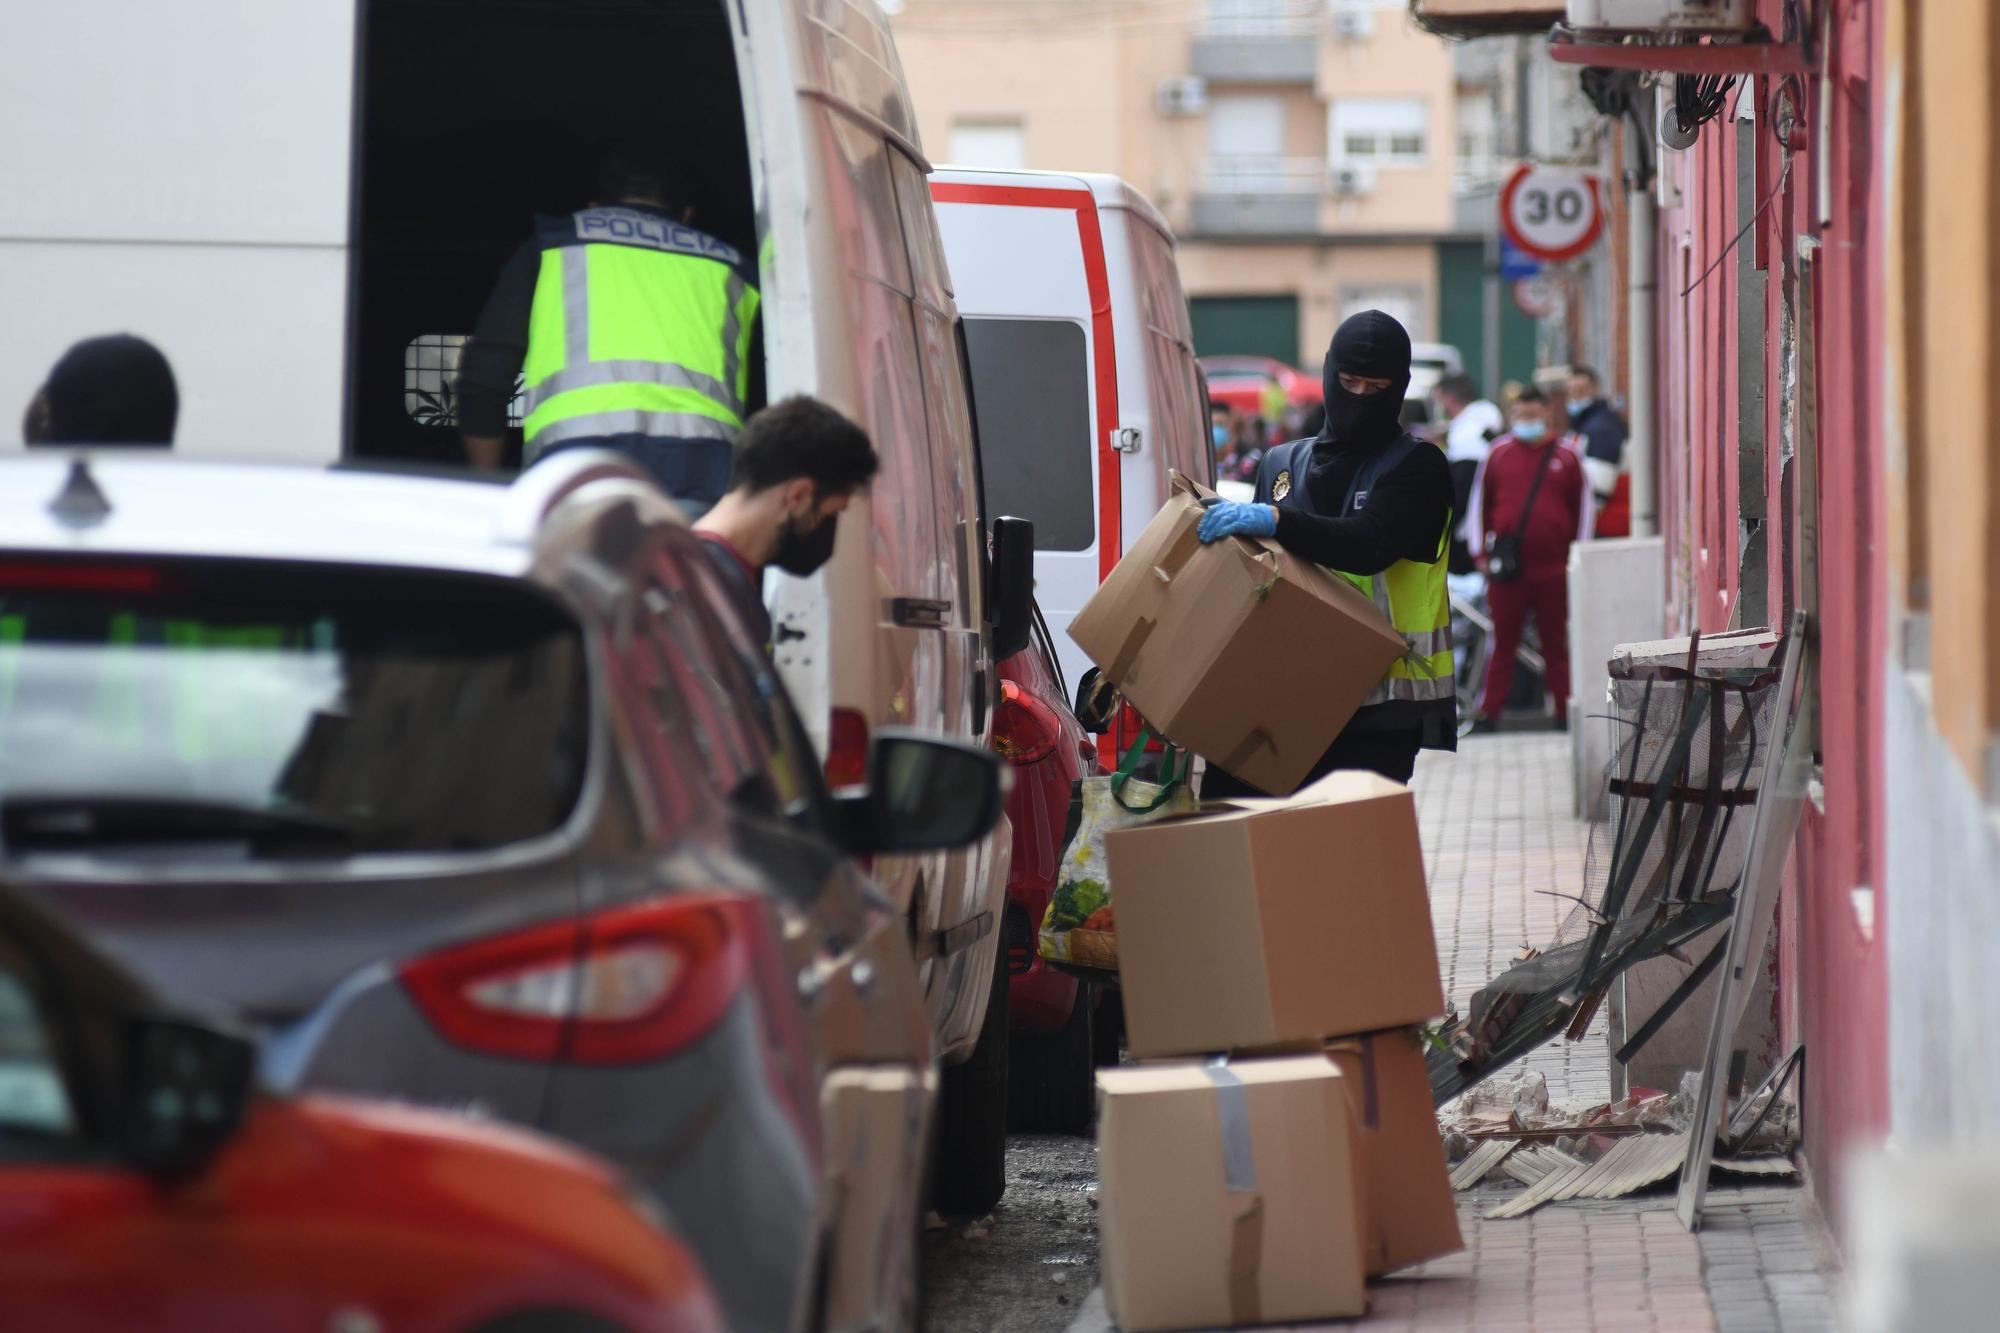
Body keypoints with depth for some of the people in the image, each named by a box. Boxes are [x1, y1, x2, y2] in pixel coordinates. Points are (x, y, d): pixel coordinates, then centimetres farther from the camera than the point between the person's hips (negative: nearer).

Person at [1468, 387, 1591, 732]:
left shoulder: (1567, 454, 4)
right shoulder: (1499, 453, 5)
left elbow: (1583, 505, 9)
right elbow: (1480, 502, 11)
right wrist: (1481, 552, 7)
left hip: (1554, 567, 0)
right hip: (1507, 569, 0)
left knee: (1556, 643, 6)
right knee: (1503, 642, 2)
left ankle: (1566, 711, 12)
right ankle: (1488, 712, 6)